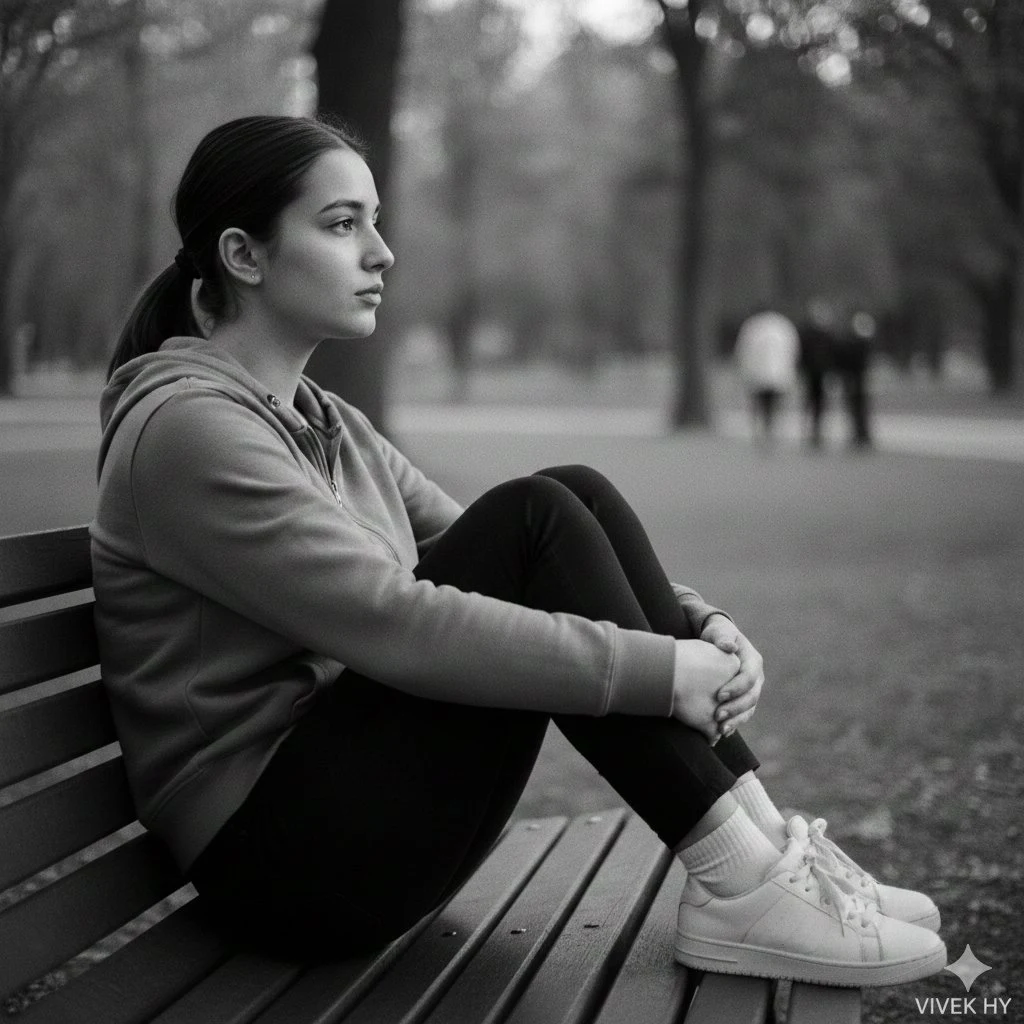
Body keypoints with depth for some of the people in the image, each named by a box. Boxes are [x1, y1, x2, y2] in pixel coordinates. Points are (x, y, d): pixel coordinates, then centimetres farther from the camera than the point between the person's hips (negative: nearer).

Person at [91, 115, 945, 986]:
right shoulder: (188, 426, -14)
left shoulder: (327, 425, 15)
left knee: (575, 496, -7)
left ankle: (764, 846, -9)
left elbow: (492, 562, 9)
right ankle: (739, 882, -16)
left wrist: (696, 624, -6)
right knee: (538, 518, -20)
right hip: (282, 854, -8)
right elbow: (394, 625, -24)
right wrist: (657, 670, -23)